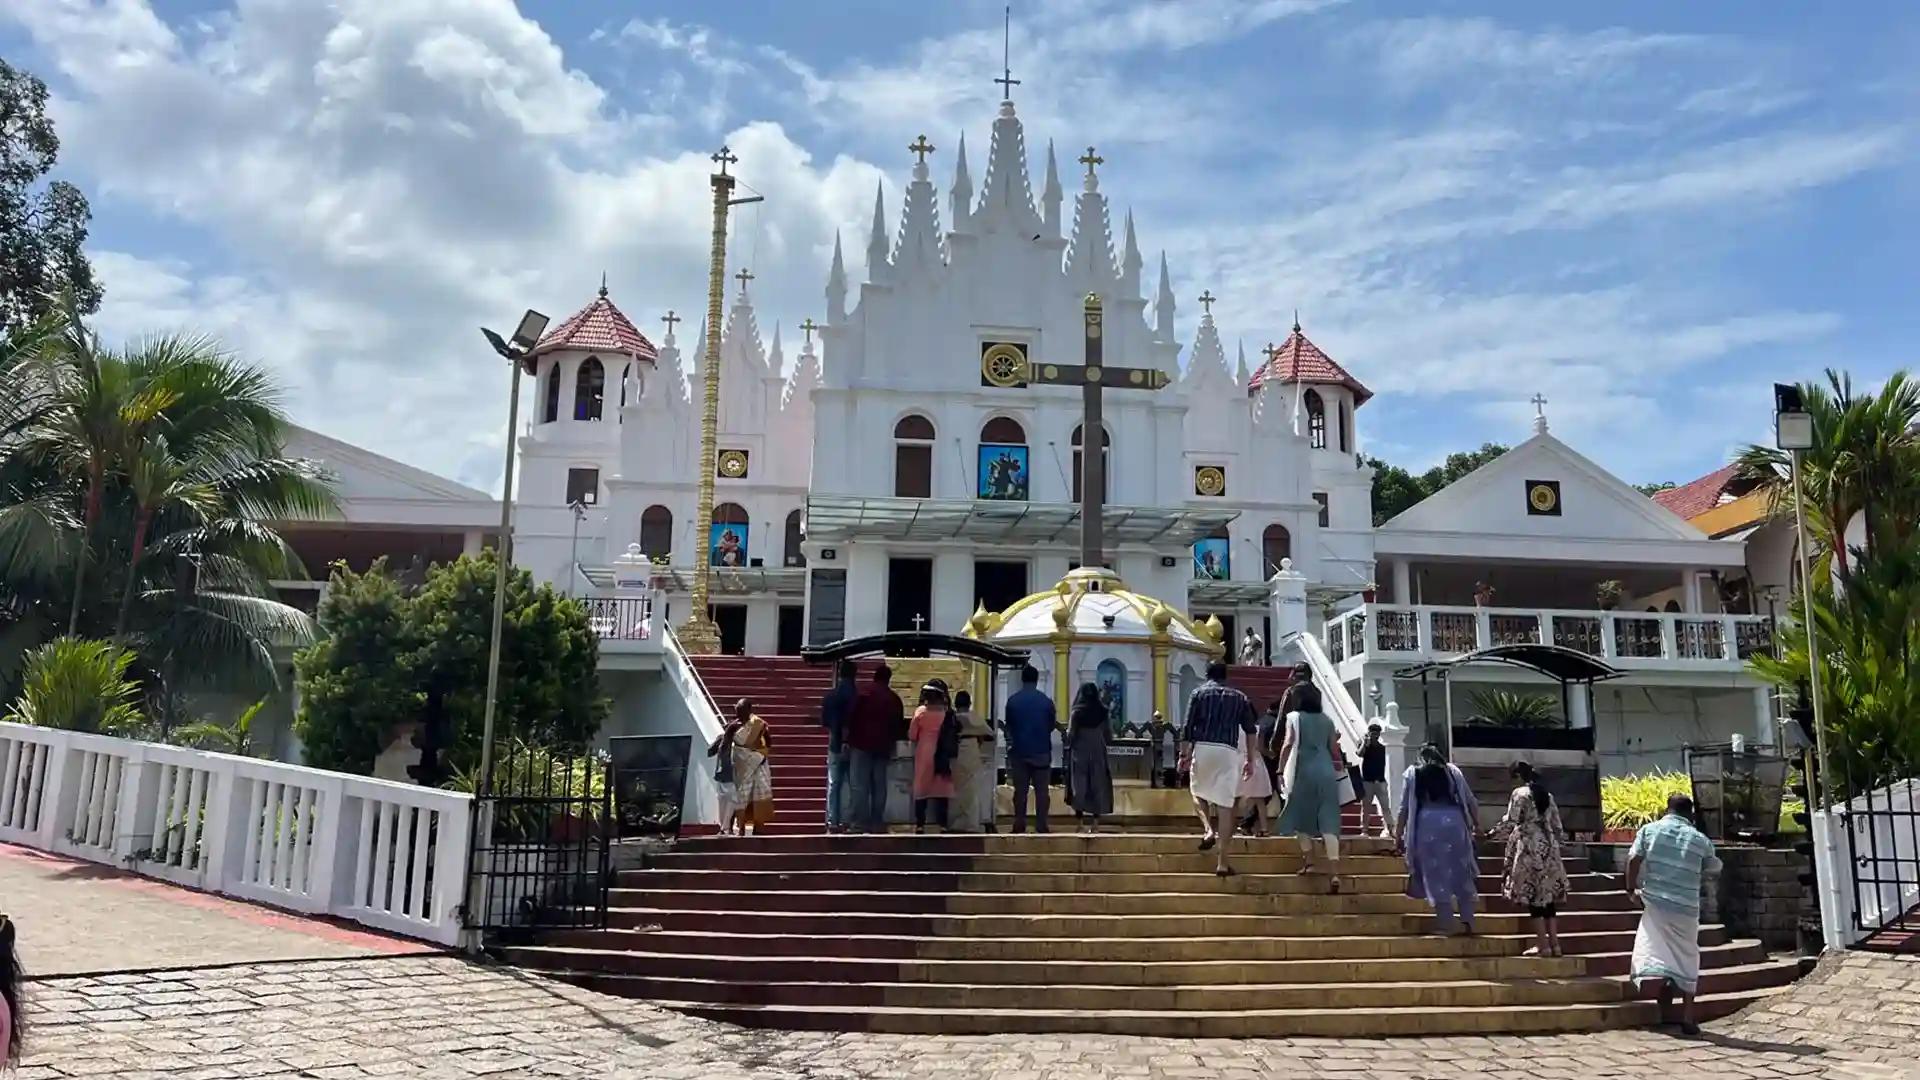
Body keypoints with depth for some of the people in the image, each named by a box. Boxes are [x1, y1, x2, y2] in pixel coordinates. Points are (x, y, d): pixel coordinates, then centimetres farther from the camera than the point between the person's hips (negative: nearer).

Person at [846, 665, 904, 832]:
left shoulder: (865, 693, -3)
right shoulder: (895, 699, 11)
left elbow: (852, 718, -7)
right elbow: (897, 724, 17)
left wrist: (849, 740, 0)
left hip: (862, 744, -4)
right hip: (883, 746, 4)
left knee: (859, 784, -5)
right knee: (879, 785, 6)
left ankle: (859, 821, -11)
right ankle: (877, 822, 5)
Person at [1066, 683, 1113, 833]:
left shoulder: (1076, 712, -6)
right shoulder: (1102, 711, 0)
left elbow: (1070, 734, -9)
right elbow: (1108, 733, 2)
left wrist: (1069, 745, 11)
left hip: (1080, 753, -2)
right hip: (1098, 753, 2)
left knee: (1079, 786, 2)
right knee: (1098, 785, 7)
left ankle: (1082, 822, -2)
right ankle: (1096, 822, 5)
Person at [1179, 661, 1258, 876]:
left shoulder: (1198, 692, 9)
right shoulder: (1239, 697, 16)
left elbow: (1188, 727, 1)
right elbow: (1250, 730, 9)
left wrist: (1183, 755, 3)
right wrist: (1250, 759, 13)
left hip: (1203, 748, -1)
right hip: (1229, 751, 1)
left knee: (1198, 793, 21)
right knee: (1225, 805, 0)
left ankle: (1208, 829, -8)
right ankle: (1222, 863, -2)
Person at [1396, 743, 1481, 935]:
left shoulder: (1412, 773, 12)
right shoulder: (1453, 771, 18)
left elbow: (1404, 808, 6)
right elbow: (1471, 801, 15)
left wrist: (1399, 835, 9)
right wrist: (1476, 824, 27)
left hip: (1427, 823, -2)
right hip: (1454, 821, 2)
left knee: (1436, 875, 1)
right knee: (1461, 871, 12)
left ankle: (1447, 925, -1)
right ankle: (1467, 921, 7)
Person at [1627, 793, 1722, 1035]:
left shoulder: (1649, 829, 3)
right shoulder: (1700, 839, 4)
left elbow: (1633, 859, -6)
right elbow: (1714, 867, 16)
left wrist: (1631, 889, 4)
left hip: (1655, 903, -1)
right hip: (1687, 908, 1)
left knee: (1658, 955, 5)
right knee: (1686, 962, 13)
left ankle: (1667, 1015, -3)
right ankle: (1687, 1018, 10)